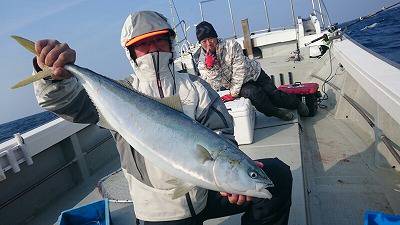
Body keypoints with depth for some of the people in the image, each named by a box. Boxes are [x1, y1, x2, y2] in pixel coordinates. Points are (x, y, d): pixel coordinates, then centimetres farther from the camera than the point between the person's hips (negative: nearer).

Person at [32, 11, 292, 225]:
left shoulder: (195, 86, 3)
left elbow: (220, 132, -7)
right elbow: (70, 102, -17)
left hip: (209, 189, 2)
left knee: (277, 174, -7)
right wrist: (54, 76, -40)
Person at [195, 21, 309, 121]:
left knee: (274, 95, -4)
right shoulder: (202, 64, -14)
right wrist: (210, 67, -36)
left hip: (253, 74, 0)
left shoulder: (231, 45, -20)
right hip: (236, 85, 0)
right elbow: (216, 87, -21)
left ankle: (297, 103, 29)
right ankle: (275, 111, -4)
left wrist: (233, 93, -25)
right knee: (252, 92, -30)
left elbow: (239, 70, -22)